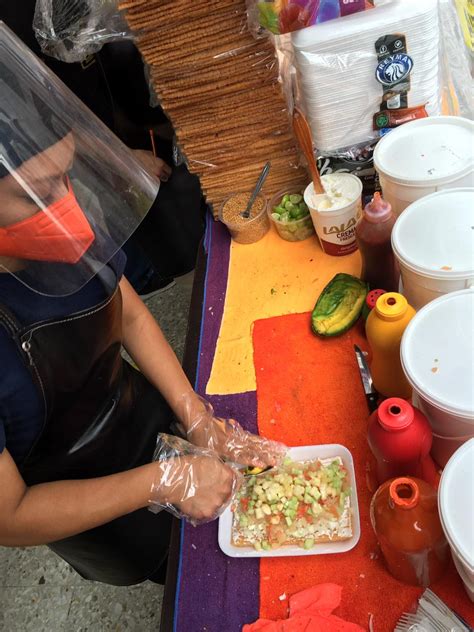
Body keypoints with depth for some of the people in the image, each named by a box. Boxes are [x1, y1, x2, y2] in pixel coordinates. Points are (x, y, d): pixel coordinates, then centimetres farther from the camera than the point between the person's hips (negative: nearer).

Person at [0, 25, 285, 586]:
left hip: (138, 409, 4)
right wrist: (164, 479, -26)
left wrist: (200, 420, -12)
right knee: (160, 560, 26)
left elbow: (129, 313, -7)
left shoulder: (63, 231, -26)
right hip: (70, 505, -3)